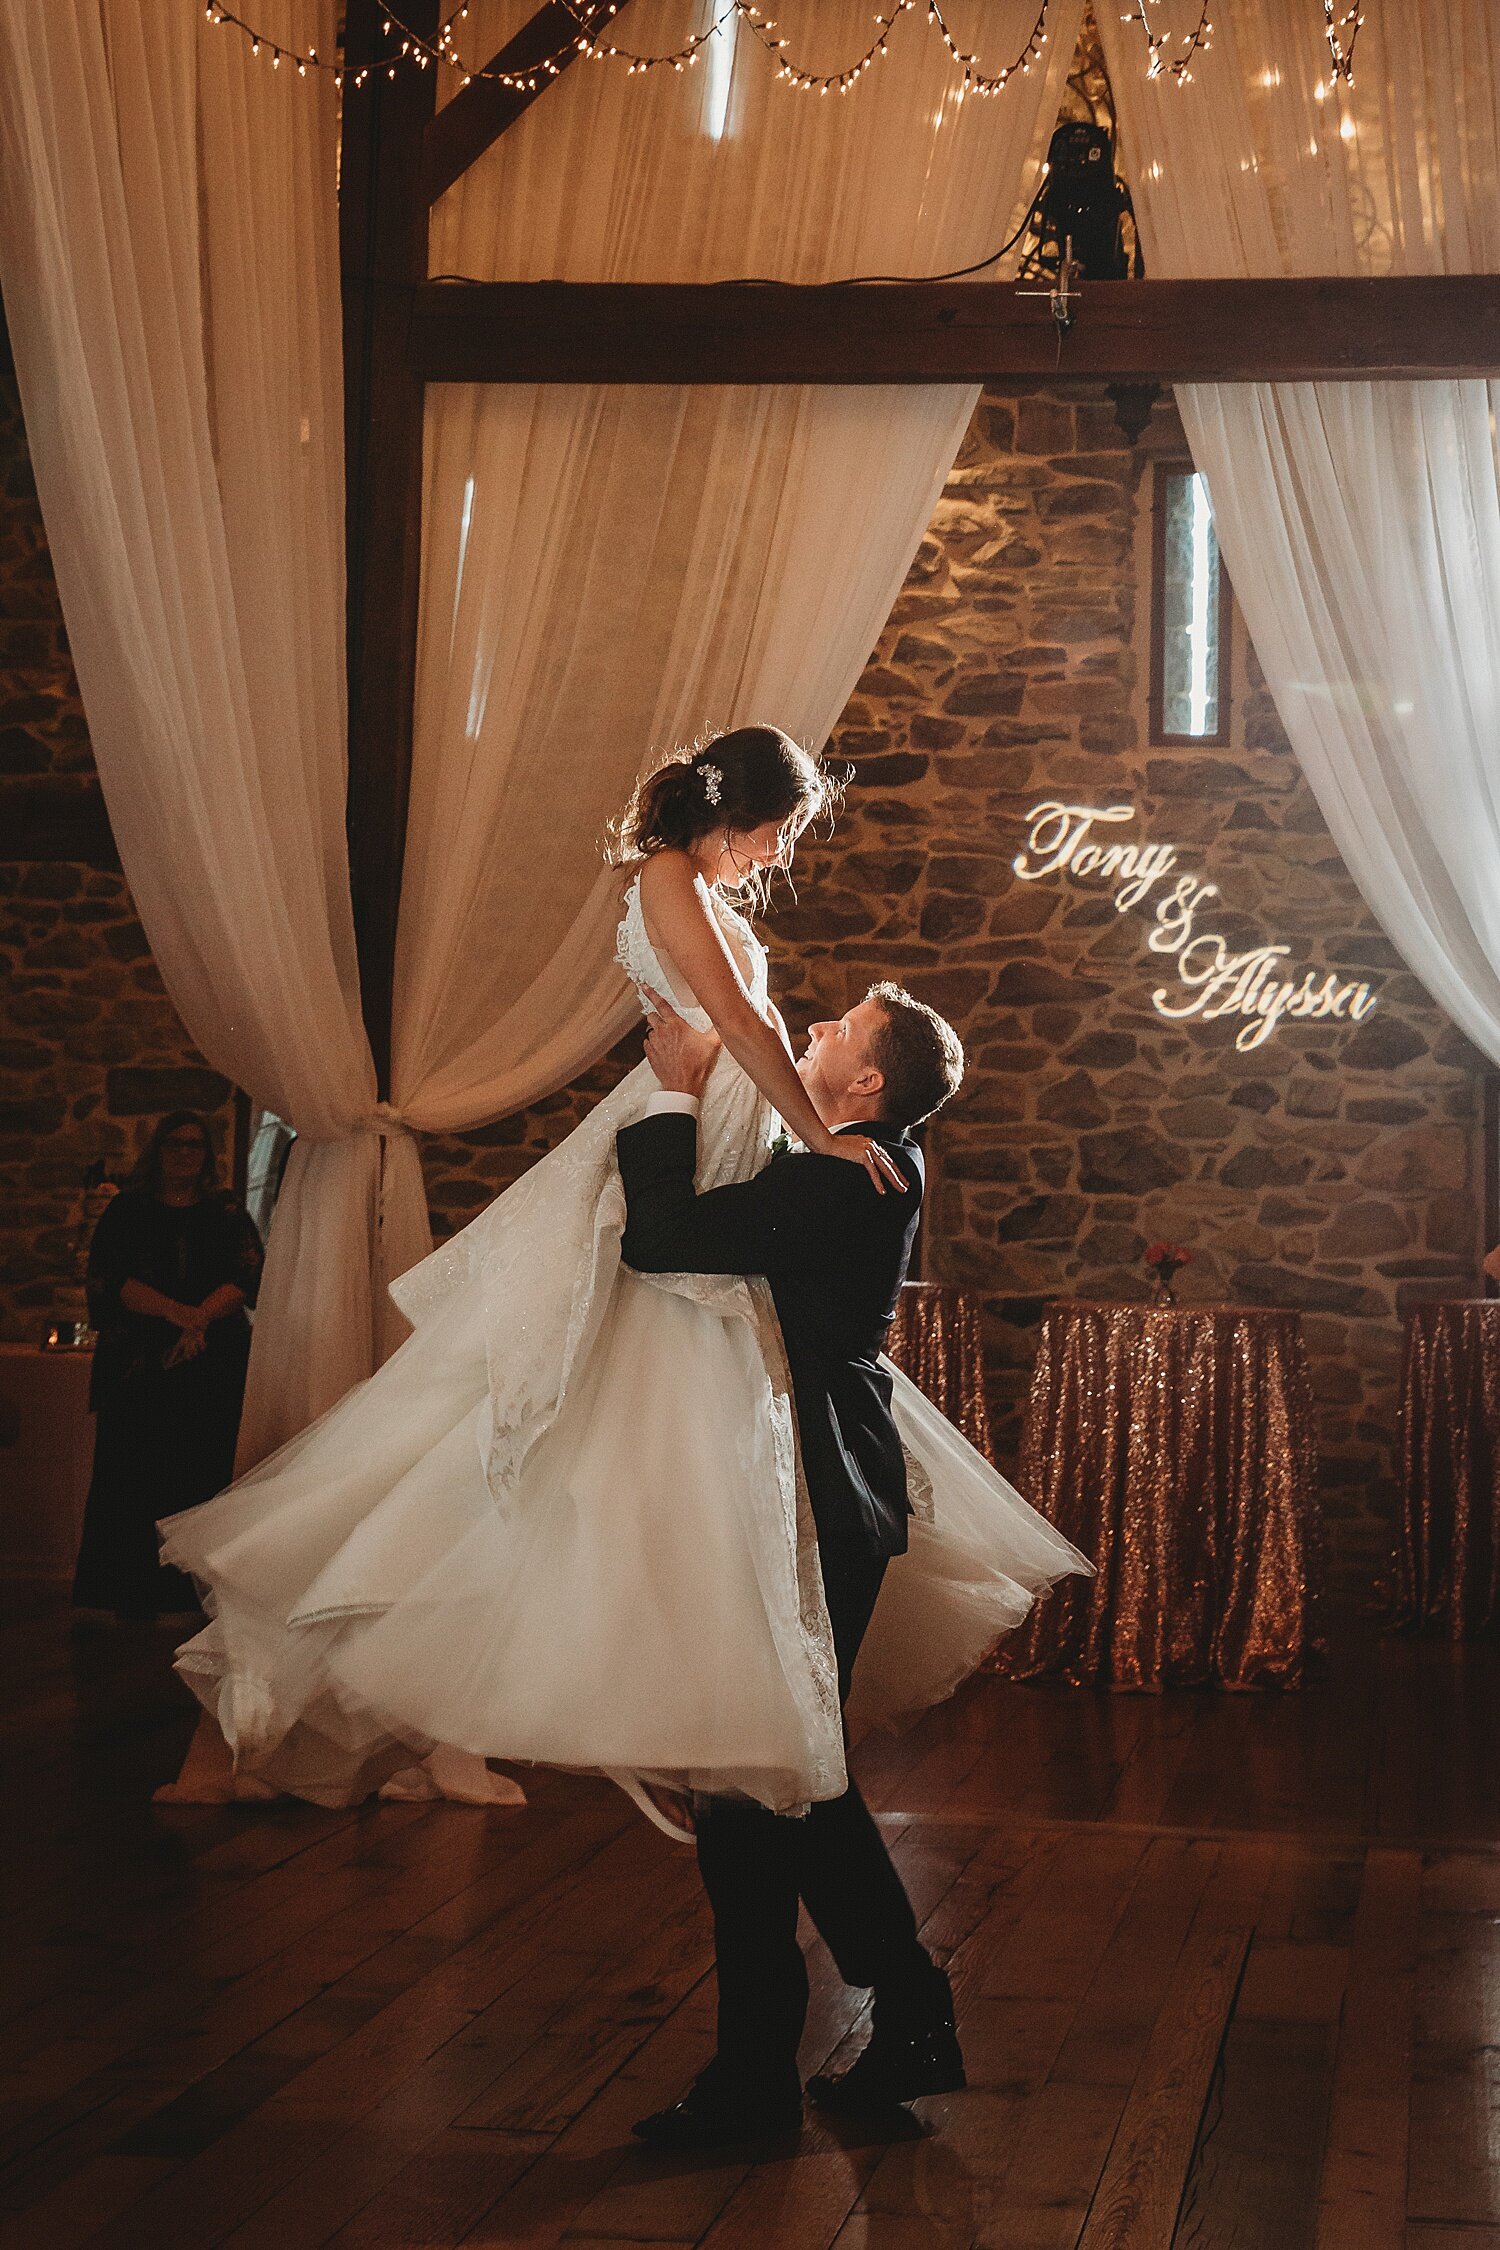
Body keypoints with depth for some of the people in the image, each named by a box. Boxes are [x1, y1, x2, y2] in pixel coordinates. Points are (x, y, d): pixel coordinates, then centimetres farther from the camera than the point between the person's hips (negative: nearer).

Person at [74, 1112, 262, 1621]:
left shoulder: (227, 1216, 13)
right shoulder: (126, 1211, 10)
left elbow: (248, 1276, 0)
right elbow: (108, 1278, -2)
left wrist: (199, 1318, -17)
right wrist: (174, 1311, -16)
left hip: (213, 1364, 1)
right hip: (138, 1364, 0)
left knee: (203, 1477, -6)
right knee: (133, 1476, -5)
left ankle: (193, 1589, -5)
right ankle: (131, 1594, -2)